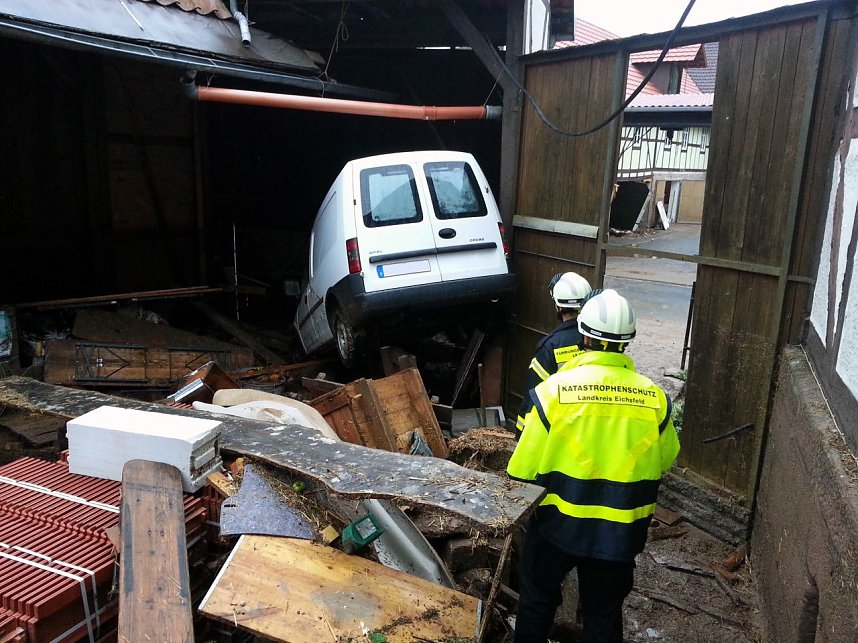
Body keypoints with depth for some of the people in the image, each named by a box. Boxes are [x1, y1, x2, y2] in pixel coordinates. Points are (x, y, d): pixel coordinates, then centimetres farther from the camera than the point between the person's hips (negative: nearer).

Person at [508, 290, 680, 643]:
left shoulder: (554, 388, -18)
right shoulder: (654, 397, -10)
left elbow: (523, 468, -14)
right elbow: (664, 460, 7)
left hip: (558, 521, -2)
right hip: (621, 530, 2)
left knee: (538, 595, 22)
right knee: (604, 613, 20)